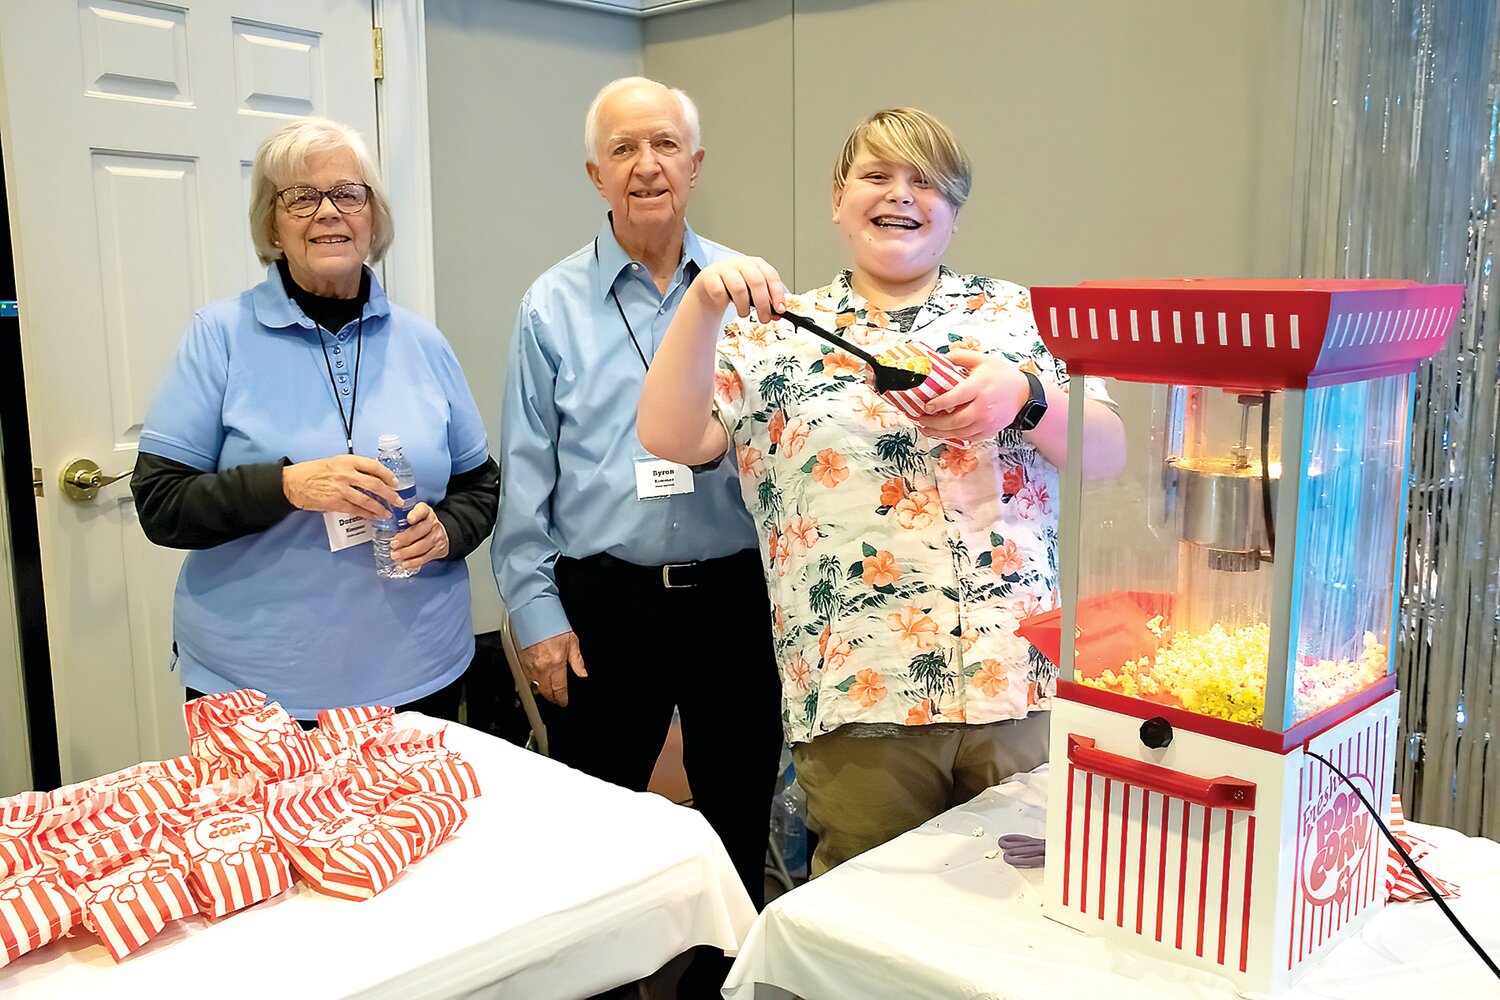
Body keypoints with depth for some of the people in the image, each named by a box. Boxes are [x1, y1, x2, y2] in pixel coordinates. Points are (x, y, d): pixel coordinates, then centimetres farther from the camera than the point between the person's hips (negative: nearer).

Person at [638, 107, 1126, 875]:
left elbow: (1109, 454, 4)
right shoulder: (780, 334, 8)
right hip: (859, 696, -1)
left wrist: (1024, 396, -15)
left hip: (1023, 678, 1)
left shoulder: (1014, 314, 10)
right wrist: (704, 302, -14)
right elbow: (670, 436, -2)